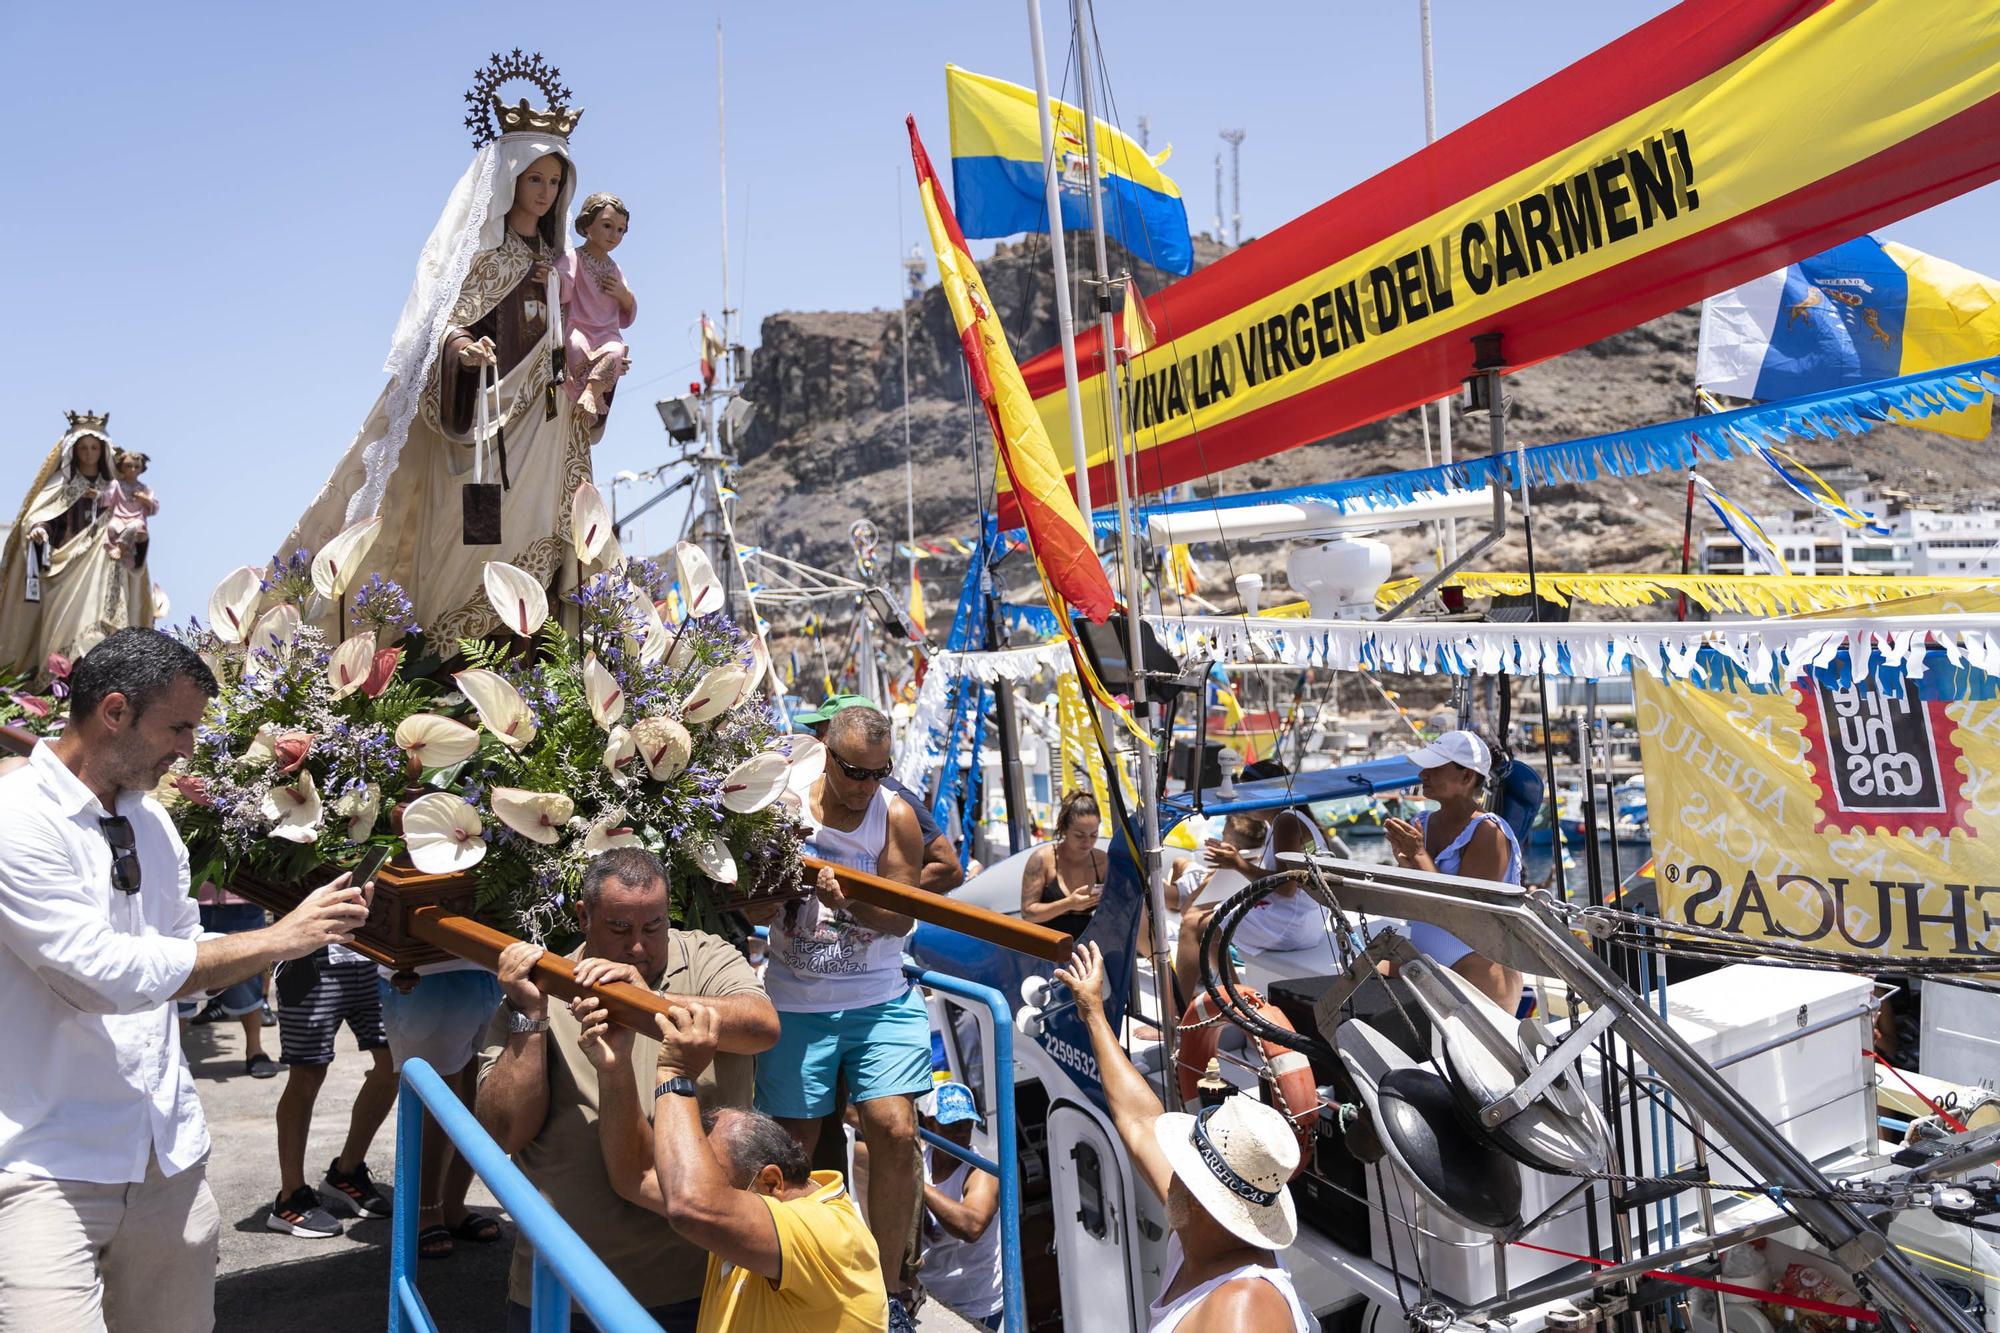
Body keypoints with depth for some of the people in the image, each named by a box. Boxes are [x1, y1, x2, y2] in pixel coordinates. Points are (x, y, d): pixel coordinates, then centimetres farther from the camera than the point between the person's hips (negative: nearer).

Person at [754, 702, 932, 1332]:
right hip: (795, 1003, 0)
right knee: (791, 1145, 5)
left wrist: (848, 899, -27)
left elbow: (900, 918, -8)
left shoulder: (895, 816, -5)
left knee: (894, 1131, -12)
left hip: (879, 1000, 0)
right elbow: (750, 912, -2)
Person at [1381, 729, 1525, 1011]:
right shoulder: (1423, 824, 9)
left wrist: (1419, 856, -18)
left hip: (1478, 970, -7)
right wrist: (1405, 863, -12)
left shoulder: (1488, 832, -12)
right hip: (1423, 964, 7)